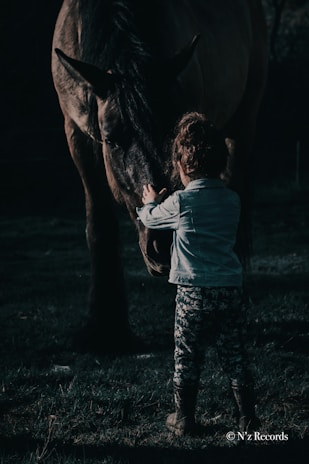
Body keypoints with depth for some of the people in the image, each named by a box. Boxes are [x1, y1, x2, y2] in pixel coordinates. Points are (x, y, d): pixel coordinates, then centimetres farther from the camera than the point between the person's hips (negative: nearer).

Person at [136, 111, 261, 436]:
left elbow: (150, 218, 8)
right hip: (231, 288, 4)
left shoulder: (181, 202, -10)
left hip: (193, 291, -4)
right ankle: (247, 418, 11)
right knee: (234, 355, 9)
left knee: (187, 356, 7)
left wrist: (150, 203, 32)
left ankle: (184, 418, 11)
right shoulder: (232, 200, 5)